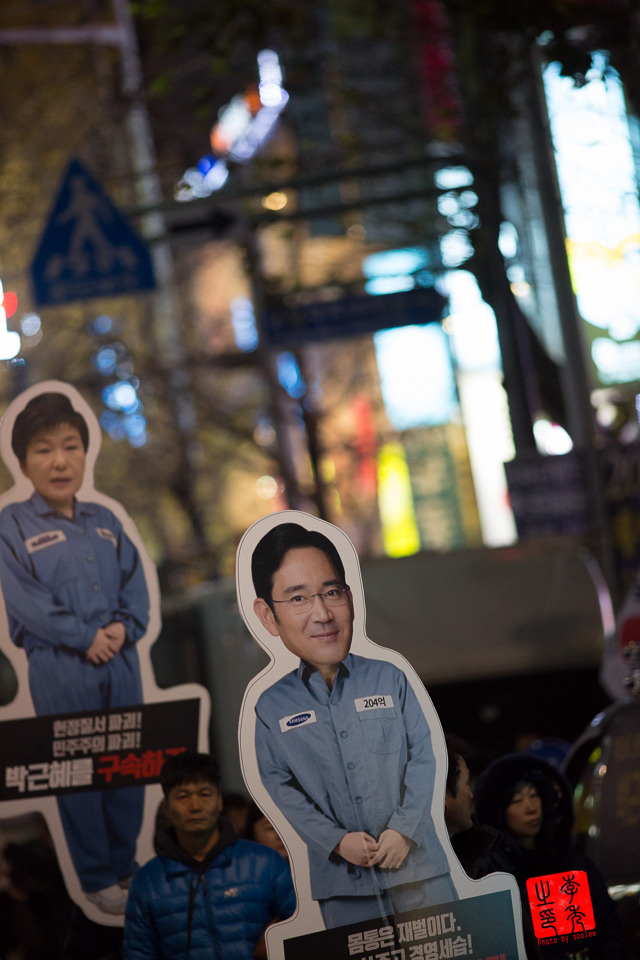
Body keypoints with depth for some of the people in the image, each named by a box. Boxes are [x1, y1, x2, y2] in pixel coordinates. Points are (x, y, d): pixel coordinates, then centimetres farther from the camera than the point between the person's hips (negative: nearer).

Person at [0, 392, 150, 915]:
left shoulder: (105, 521, 13)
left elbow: (135, 584, 9)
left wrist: (125, 627, -10)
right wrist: (85, 638, -14)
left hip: (120, 663, 5)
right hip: (61, 670, -5)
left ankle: (126, 865, 22)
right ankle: (97, 878, 12)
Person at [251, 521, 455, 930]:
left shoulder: (390, 679, 1)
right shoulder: (271, 706, 1)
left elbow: (422, 755, 2)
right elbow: (280, 786, 0)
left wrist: (403, 829, -10)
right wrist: (337, 841, -11)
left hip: (413, 858, 0)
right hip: (342, 879, 0)